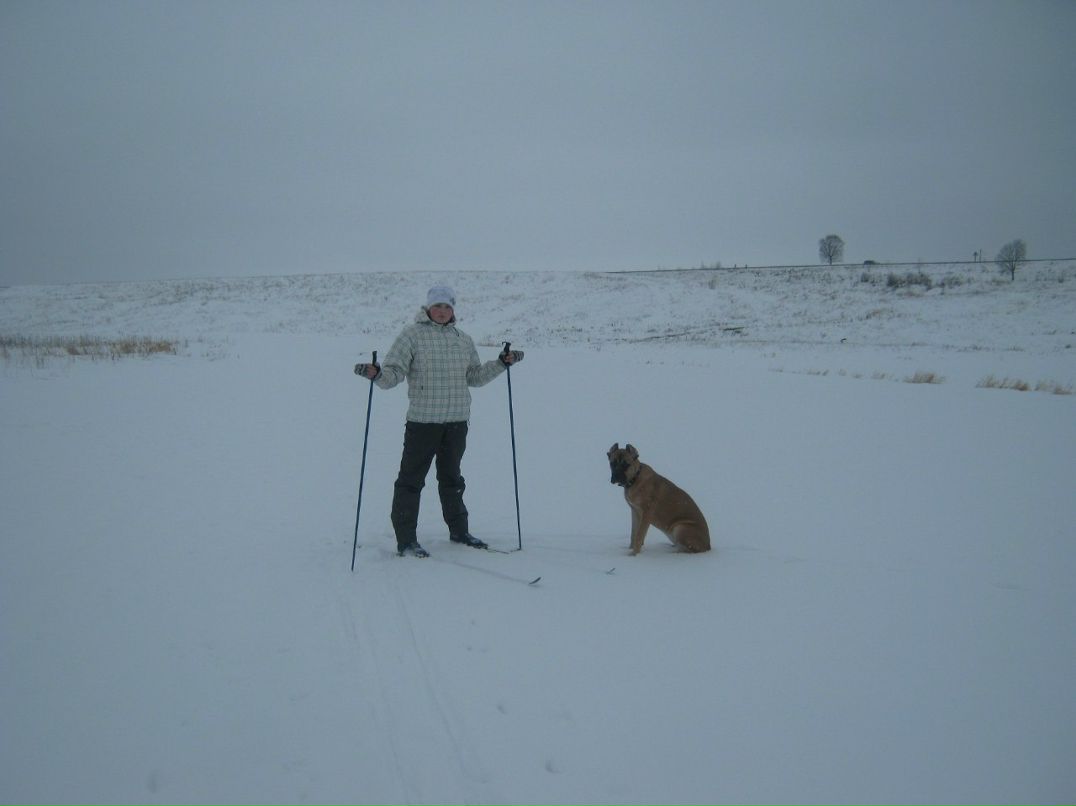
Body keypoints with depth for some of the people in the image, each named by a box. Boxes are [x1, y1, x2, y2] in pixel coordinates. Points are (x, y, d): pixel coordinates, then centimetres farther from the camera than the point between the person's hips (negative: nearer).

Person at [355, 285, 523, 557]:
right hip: (422, 421, -5)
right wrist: (377, 373, -30)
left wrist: (501, 363, 10)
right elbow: (394, 373, -10)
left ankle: (459, 530, 30)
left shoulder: (463, 339, 12)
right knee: (411, 479, -3)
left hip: (457, 421, 5)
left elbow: (474, 377, 19)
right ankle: (405, 540, 3)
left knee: (451, 477, 18)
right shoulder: (412, 335, -4)